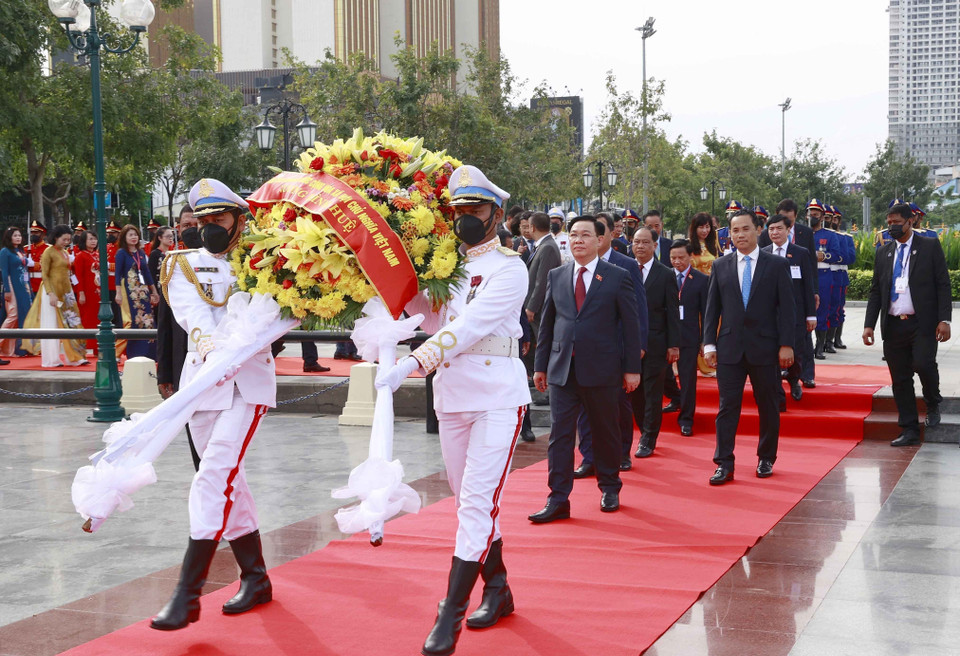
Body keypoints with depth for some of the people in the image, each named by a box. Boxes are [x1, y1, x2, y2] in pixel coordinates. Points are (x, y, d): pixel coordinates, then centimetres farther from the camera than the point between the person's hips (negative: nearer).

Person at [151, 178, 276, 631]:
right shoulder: (183, 265, 11)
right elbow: (189, 307, -11)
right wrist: (203, 337, -31)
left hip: (249, 380, -4)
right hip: (203, 379, 4)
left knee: (215, 476, -16)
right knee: (228, 479, 10)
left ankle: (188, 593, -17)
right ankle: (255, 578, 25)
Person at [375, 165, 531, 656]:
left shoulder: (509, 268, -9)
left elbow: (467, 327, -21)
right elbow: (437, 321, 2)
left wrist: (413, 363, -31)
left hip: (497, 398, -7)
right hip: (452, 398, 7)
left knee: (478, 503, -11)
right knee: (470, 502, 14)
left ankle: (451, 614, -11)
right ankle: (497, 591, 30)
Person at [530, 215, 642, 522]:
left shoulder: (618, 277, 0)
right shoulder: (556, 276, 9)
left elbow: (631, 325, 1)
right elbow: (547, 322, 12)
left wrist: (632, 368, -3)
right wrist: (541, 365, 10)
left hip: (601, 370, -2)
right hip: (562, 369, 2)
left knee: (605, 432, 10)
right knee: (560, 434, -2)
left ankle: (610, 489, 29)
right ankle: (558, 501, 1)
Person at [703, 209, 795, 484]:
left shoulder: (777, 265, 2)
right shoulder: (720, 266, 8)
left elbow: (786, 307, -1)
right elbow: (712, 308, 9)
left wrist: (786, 344, -8)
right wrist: (709, 343, 1)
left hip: (765, 348, -1)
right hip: (730, 347, 1)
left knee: (768, 407, 8)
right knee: (727, 406, -2)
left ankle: (766, 459, 22)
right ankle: (724, 464, 1)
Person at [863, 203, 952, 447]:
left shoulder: (930, 246, 2)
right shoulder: (883, 252, 13)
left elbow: (943, 284, -2)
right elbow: (876, 291, 14)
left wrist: (944, 319, -12)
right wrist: (869, 324, 6)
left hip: (922, 323, -4)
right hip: (893, 324, 4)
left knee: (923, 364, -22)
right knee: (900, 379, 4)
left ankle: (933, 404, 9)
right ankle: (909, 430, 12)